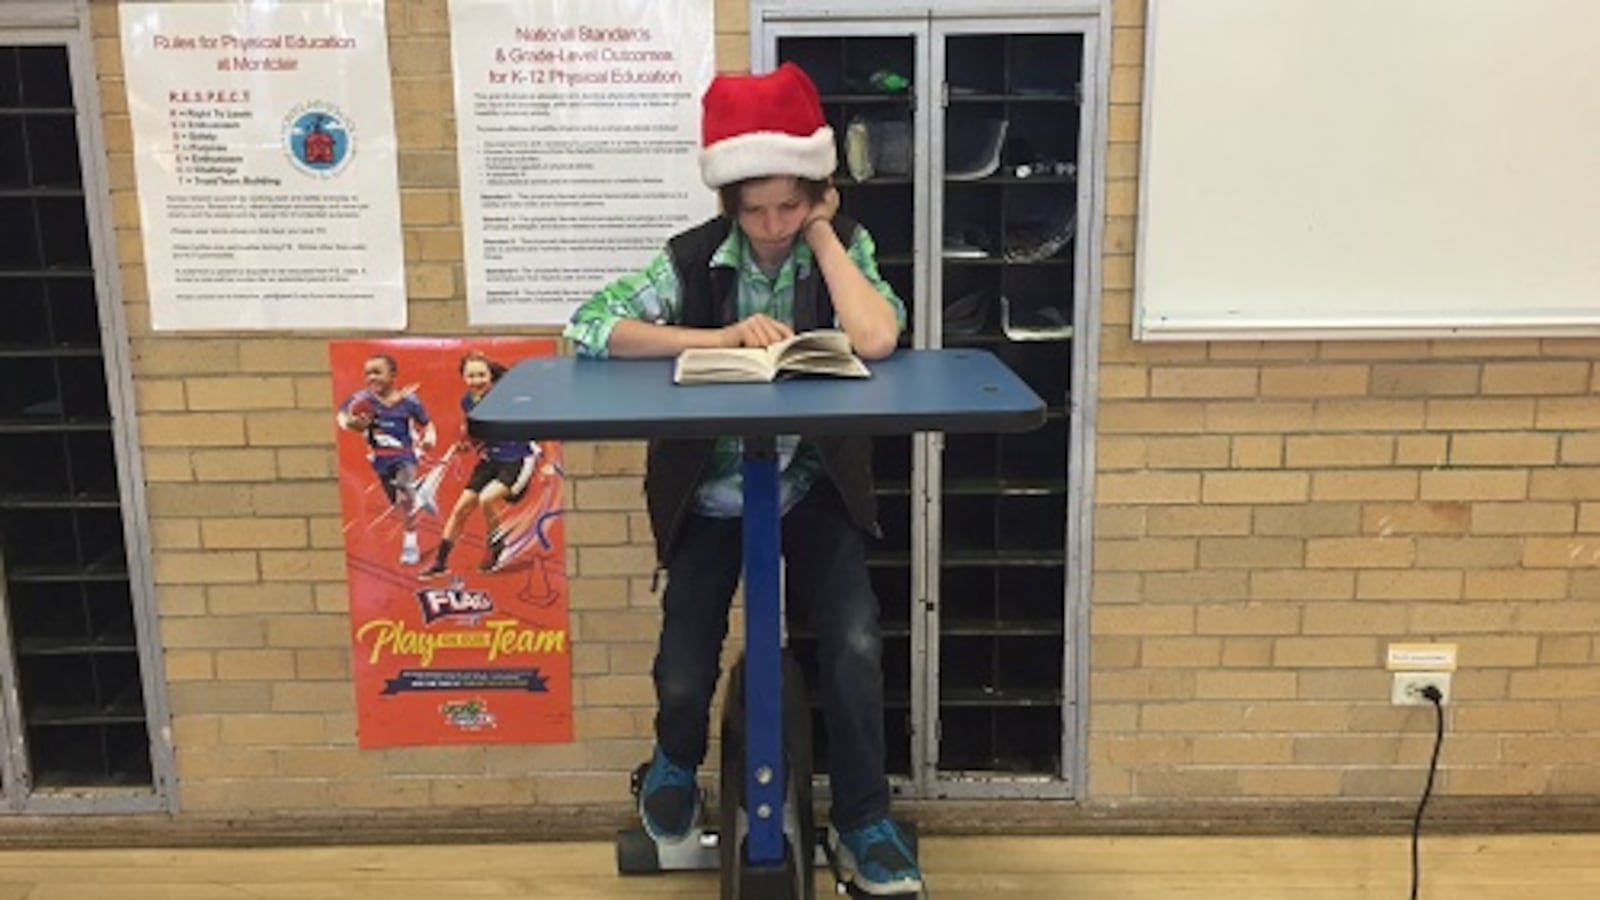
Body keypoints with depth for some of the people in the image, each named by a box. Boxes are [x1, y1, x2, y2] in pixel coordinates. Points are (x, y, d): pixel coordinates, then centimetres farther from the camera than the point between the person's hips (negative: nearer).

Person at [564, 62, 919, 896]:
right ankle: (676, 761, 31)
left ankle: (862, 824, 7)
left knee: (856, 646, -19)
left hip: (813, 491, 0)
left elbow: (876, 340, -23)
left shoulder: (844, 245, -4)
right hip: (712, 495, 0)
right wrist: (723, 337, -25)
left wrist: (822, 234, -16)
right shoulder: (695, 257, -7)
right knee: (682, 679, -8)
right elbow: (589, 326, -18)